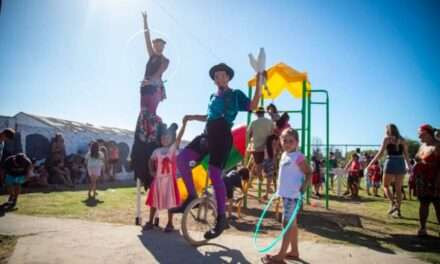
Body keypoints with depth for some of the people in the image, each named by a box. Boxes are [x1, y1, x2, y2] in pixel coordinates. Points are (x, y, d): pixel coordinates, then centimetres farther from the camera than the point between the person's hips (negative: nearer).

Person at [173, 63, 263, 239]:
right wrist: (193, 117, 19)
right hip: (208, 134, 7)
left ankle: (221, 218, -1)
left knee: (214, 174, -13)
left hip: (222, 136, -6)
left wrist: (259, 82, -18)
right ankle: (192, 196, 5)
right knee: (182, 158, -8)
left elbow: (252, 106, -12)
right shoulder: (213, 96, 22)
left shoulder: (236, 94, 4)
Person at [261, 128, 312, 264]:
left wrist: (304, 187, -23)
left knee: (287, 223, -5)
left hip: (293, 194, -9)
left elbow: (309, 173, -11)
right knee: (292, 223, 16)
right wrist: (280, 190, 21)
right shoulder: (284, 155, 12)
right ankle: (294, 251, 27)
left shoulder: (298, 157, -13)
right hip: (286, 193, 9)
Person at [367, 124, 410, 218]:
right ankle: (398, 210, 10)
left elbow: (380, 153, -7)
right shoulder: (402, 140, 11)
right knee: (398, 188, 10)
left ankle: (393, 203, -13)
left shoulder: (387, 138, 0)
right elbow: (406, 155, 9)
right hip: (401, 163, 4)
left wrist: (370, 164, -3)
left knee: (386, 186, 9)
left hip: (391, 162, -4)